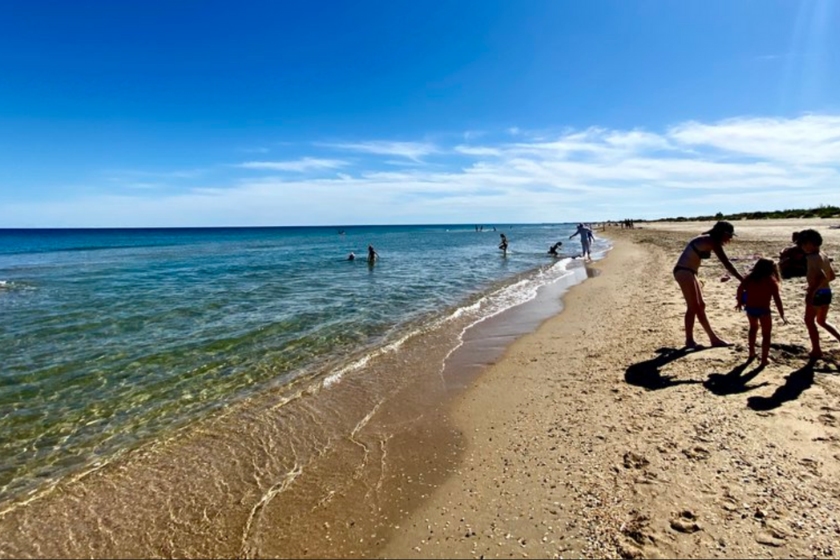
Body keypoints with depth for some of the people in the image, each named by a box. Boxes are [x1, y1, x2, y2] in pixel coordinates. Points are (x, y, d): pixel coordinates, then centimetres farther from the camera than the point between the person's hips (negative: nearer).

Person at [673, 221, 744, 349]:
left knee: (700, 306, 13)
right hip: (684, 272, -10)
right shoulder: (713, 242, -14)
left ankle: (714, 339, 21)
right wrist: (743, 280, -15)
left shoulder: (709, 241, 15)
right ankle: (689, 341, 2)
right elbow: (727, 264, -17)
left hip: (687, 272, 10)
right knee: (693, 307, -5)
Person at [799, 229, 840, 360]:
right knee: (822, 321, 24)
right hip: (827, 292, 9)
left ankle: (816, 350, 11)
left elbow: (822, 277, -30)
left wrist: (811, 292, -29)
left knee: (809, 320, 5)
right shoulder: (824, 256, 10)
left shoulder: (813, 258, -18)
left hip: (817, 293, -9)